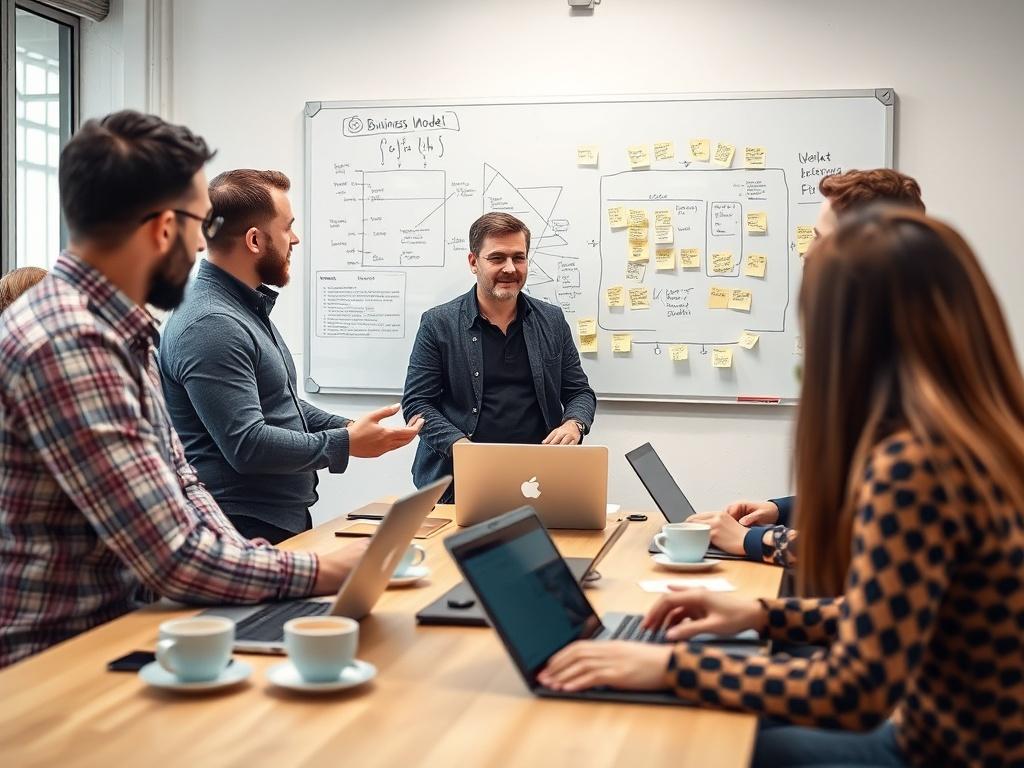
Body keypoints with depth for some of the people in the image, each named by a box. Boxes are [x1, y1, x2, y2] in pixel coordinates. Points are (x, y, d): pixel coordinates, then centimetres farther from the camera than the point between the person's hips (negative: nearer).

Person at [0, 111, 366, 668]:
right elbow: (178, 559, -25)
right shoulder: (68, 344, -23)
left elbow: (179, 482, 14)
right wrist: (326, 573, -13)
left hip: (116, 627, 8)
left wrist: (245, 558, -3)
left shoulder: (117, 329, 7)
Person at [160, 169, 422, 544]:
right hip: (248, 531, -10)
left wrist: (346, 426, 7)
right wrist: (345, 444, -17)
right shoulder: (210, 326, -21)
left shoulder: (249, 308, 12)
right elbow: (247, 445, -25)